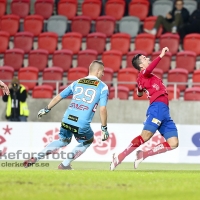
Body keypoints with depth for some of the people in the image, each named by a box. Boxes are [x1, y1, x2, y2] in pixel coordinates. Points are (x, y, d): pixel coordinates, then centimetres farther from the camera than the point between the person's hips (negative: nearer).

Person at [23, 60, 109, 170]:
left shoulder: (77, 83, 16)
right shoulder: (103, 87, 3)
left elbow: (58, 97, 20)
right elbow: (102, 109, -6)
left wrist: (46, 109, 33)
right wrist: (104, 128, 1)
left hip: (67, 120, 5)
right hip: (82, 125, -4)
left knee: (63, 140, 31)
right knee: (87, 142, 27)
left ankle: (35, 158, 21)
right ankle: (65, 164, 18)